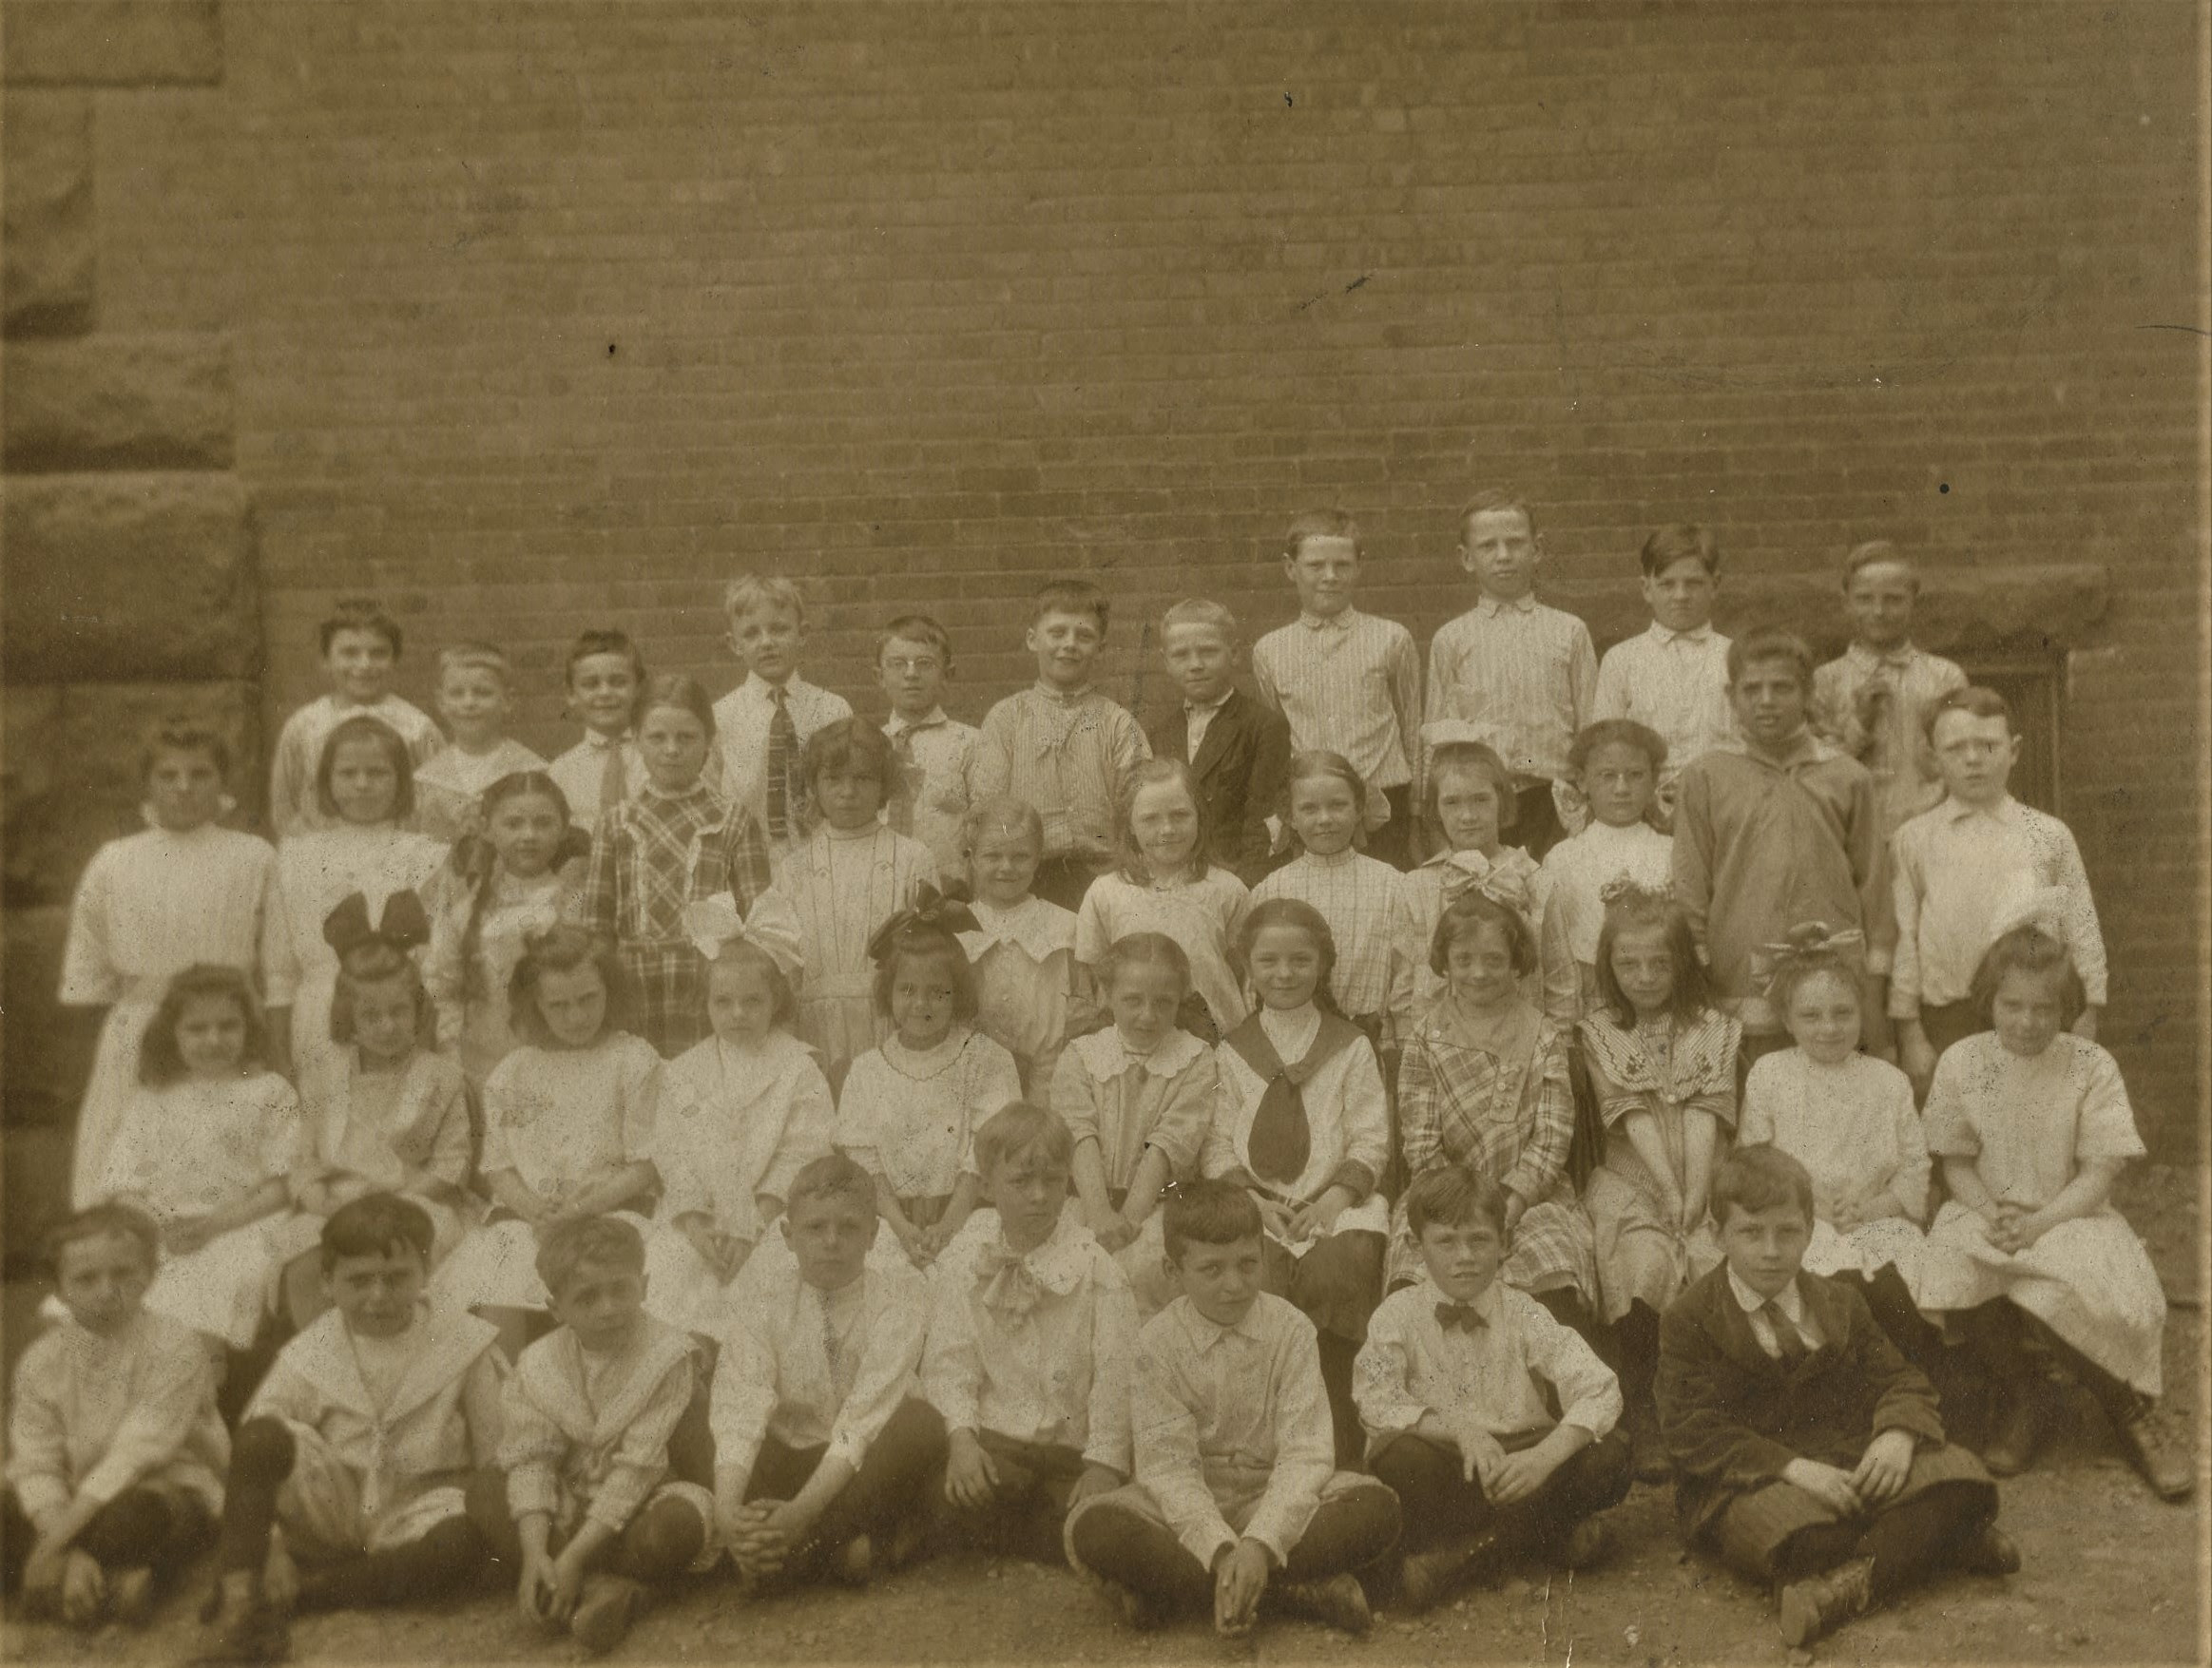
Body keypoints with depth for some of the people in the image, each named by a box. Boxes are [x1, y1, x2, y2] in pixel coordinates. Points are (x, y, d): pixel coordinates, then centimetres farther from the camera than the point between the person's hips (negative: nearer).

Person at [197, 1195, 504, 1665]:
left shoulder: (466, 1344, -4)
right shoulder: (306, 1356, 0)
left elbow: (499, 1456, -2)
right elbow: (253, 1460, -6)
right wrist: (272, 1549, -19)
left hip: (415, 1517, -1)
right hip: (327, 1516, 1)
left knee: (464, 1544, -36)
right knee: (262, 1436, -25)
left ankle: (285, 1595, -23)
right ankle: (238, 1599, -26)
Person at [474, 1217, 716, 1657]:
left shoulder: (669, 1356, -18)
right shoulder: (538, 1366, -5)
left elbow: (636, 1470, -20)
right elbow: (530, 1462, -11)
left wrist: (573, 1558, -24)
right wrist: (535, 1554, -26)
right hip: (571, 1510, 5)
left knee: (679, 1522, -37)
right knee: (477, 1495, -17)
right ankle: (613, 1589, -24)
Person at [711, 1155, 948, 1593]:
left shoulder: (900, 1288, -15)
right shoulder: (763, 1285, -10)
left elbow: (866, 1415, -24)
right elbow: (740, 1403, -22)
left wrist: (800, 1512, -37)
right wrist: (725, 1511, -39)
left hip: (865, 1465, -2)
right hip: (788, 1457, 2)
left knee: (922, 1423, -33)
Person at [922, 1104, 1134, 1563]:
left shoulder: (1098, 1269, 0)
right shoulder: (962, 1262, 6)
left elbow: (1117, 1378, -6)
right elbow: (947, 1363, 0)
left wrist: (1104, 1464, -17)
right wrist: (960, 1437, -17)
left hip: (1075, 1447, 1)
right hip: (992, 1443, 0)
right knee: (957, 1496, -31)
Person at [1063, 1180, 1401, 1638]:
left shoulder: (1290, 1329, -6)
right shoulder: (1157, 1343, -9)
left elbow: (1305, 1452, -14)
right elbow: (1167, 1467, -15)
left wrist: (1261, 1544, -30)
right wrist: (1222, 1552, -31)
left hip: (1276, 1501, 1)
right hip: (1187, 1510, 0)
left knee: (1377, 1509, -26)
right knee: (1092, 1527, -30)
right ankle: (1300, 1591, -26)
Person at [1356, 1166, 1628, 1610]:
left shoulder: (1522, 1314, 1)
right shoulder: (1399, 1315, -1)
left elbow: (1599, 1389, -11)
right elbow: (1376, 1404, -15)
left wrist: (1545, 1455, -28)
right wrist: (1459, 1429, -29)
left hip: (1519, 1468, 2)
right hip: (1445, 1470, -2)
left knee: (1607, 1457, -23)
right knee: (1397, 1457, -33)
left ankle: (1463, 1551, -15)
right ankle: (1540, 1532, -15)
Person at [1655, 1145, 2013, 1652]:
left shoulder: (1839, 1304, 14)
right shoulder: (1690, 1321, -3)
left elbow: (1900, 1382, 11)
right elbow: (1698, 1433, -11)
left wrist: (1898, 1434, -15)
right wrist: (1792, 1467, -26)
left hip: (1848, 1465, 5)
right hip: (1745, 1483, -5)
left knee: (1956, 1471, -20)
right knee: (1787, 1518, -40)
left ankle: (1851, 1583, -35)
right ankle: (1932, 1539, -18)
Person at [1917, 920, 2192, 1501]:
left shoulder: (2091, 1067, -2)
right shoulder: (1961, 1062, 2)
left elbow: (2099, 1172, -7)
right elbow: (1955, 1164, 5)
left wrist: (2040, 1222, -22)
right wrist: (1989, 1212, -16)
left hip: (2072, 1216, -1)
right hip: (1985, 1216, 1)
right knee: (1953, 1273, -33)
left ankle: (2134, 1408, -3)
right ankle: (2022, 1399, -5)